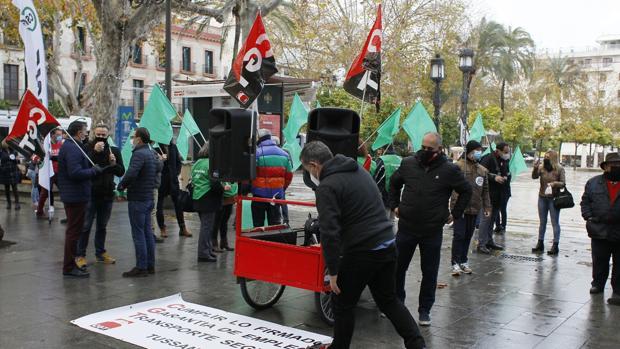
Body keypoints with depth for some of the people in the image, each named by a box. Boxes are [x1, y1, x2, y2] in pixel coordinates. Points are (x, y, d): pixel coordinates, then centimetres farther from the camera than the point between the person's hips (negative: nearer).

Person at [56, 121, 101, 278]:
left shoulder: (68, 146, 15)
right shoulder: (73, 149, -18)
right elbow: (75, 173, -27)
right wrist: (94, 170, -16)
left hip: (70, 195, 11)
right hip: (76, 196, -11)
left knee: (73, 231, 18)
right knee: (74, 231, -4)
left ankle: (70, 263, 28)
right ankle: (69, 267, 2)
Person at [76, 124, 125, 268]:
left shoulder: (114, 151, 6)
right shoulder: (88, 148, -5)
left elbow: (121, 172, 5)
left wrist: (114, 163, -14)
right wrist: (94, 151, -26)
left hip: (107, 194, 4)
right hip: (90, 193, -4)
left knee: (102, 226, 15)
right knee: (85, 226, -2)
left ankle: (100, 253, 26)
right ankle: (80, 255, 6)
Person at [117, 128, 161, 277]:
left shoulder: (139, 154, -16)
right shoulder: (151, 153, 12)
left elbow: (130, 174, -28)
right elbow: (159, 167, 29)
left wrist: (121, 185, -11)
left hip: (137, 199, -9)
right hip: (149, 198, 9)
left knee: (138, 233, -4)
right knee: (147, 231, 13)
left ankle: (141, 267, -1)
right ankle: (150, 265, 19)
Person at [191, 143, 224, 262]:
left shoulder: (197, 163, 9)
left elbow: (193, 180, 15)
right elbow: (215, 184, -19)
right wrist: (224, 188, -3)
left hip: (197, 198, 8)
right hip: (208, 200, -8)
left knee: (205, 225, 18)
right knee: (207, 226, -2)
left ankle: (207, 250, 24)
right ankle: (204, 253, 1)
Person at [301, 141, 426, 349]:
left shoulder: (326, 187, -13)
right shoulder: (360, 171, 14)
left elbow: (329, 232, -20)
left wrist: (333, 271, -13)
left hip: (361, 252, -8)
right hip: (388, 245, 8)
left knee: (343, 305, 11)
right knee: (388, 300, 21)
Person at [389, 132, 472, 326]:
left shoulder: (449, 170, -5)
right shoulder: (408, 163, 1)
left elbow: (466, 191, 8)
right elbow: (394, 183, 18)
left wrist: (455, 214, 5)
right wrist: (395, 205, 12)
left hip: (432, 231, -2)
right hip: (406, 228, 2)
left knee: (429, 272, 8)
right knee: (398, 267, 10)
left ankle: (425, 310, 22)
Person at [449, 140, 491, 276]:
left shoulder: (482, 170, 13)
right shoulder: (458, 166, -8)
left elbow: (485, 190, 17)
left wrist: (487, 207, 12)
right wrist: (455, 204, -19)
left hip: (474, 208, 6)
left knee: (468, 236, 12)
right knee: (459, 235, -5)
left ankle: (463, 261, 23)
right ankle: (455, 263, 2)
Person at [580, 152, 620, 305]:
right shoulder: (593, 183, 5)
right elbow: (585, 201, 9)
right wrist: (588, 217, -2)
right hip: (600, 231, 1)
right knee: (599, 262, 12)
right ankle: (598, 284, 30)